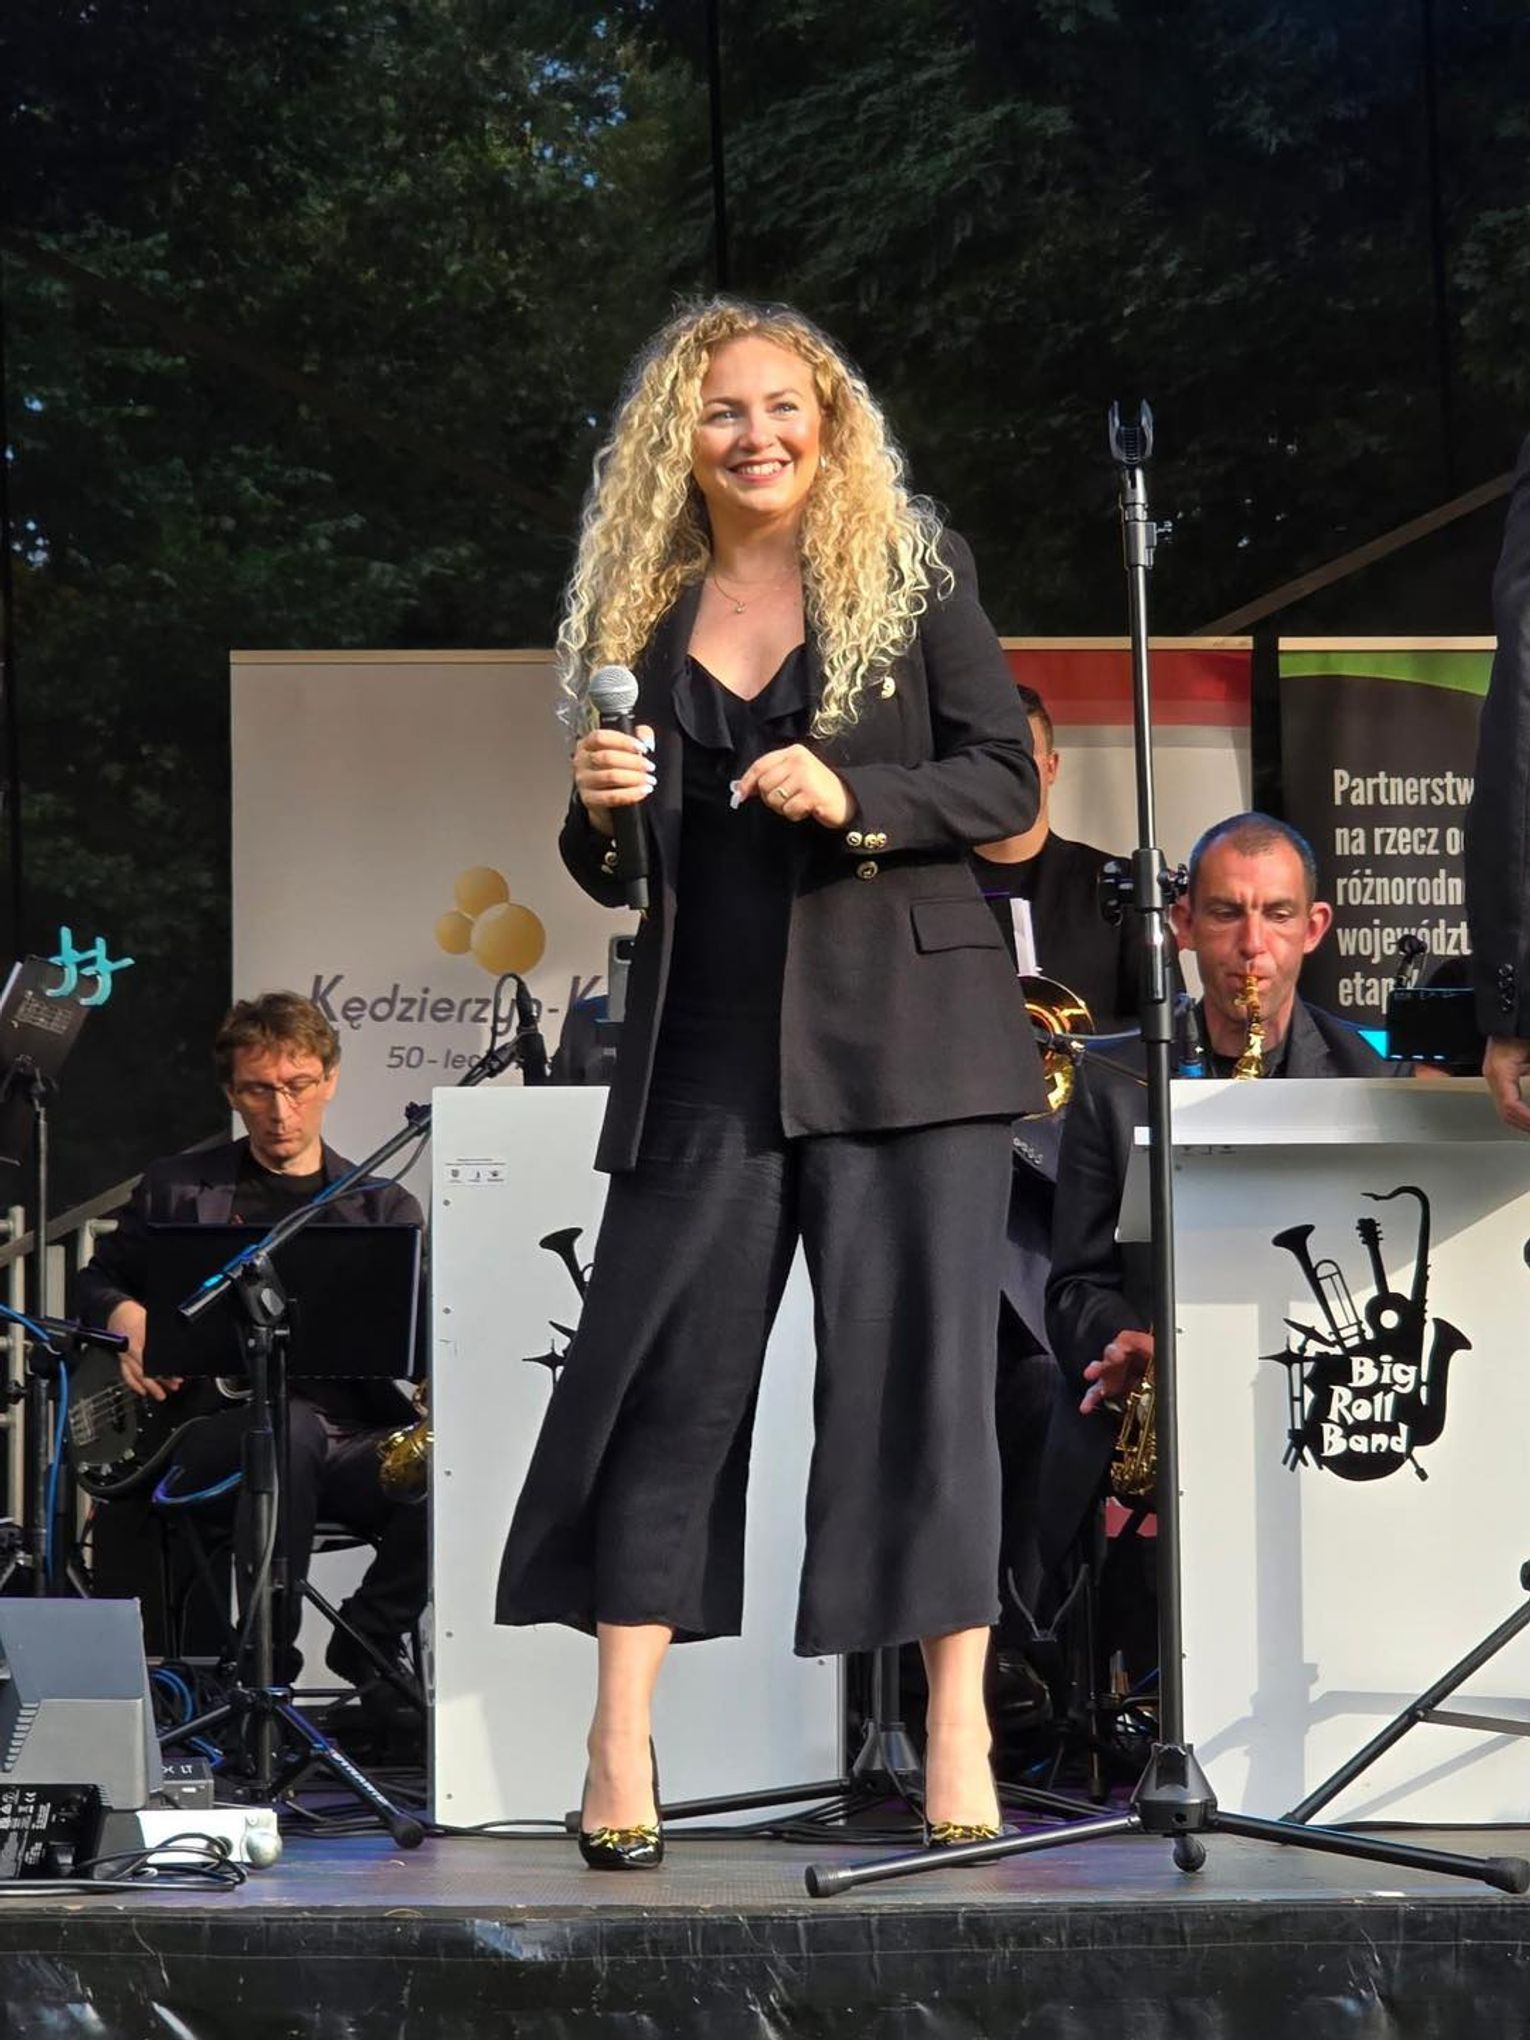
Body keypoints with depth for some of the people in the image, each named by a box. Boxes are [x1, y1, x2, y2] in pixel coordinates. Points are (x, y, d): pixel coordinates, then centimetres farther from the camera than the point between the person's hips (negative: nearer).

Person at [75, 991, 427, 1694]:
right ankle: (266, 1664, -27)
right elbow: (94, 1282, 22)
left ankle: (366, 1645, -8)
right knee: (290, 1425, -39)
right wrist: (127, 1318, -3)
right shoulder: (176, 1189, 15)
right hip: (213, 1431, -1)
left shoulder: (384, 1208, 16)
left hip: (354, 1438, 1)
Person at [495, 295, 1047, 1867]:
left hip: (901, 1024, -3)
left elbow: (1005, 783, 0)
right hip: (709, 1043, 3)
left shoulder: (916, 573, 4)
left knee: (919, 1363, -3)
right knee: (659, 1371, -1)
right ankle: (618, 1751, 2)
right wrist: (596, 808, -5)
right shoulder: (642, 615, 12)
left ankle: (957, 1740, 3)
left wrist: (853, 796, -16)